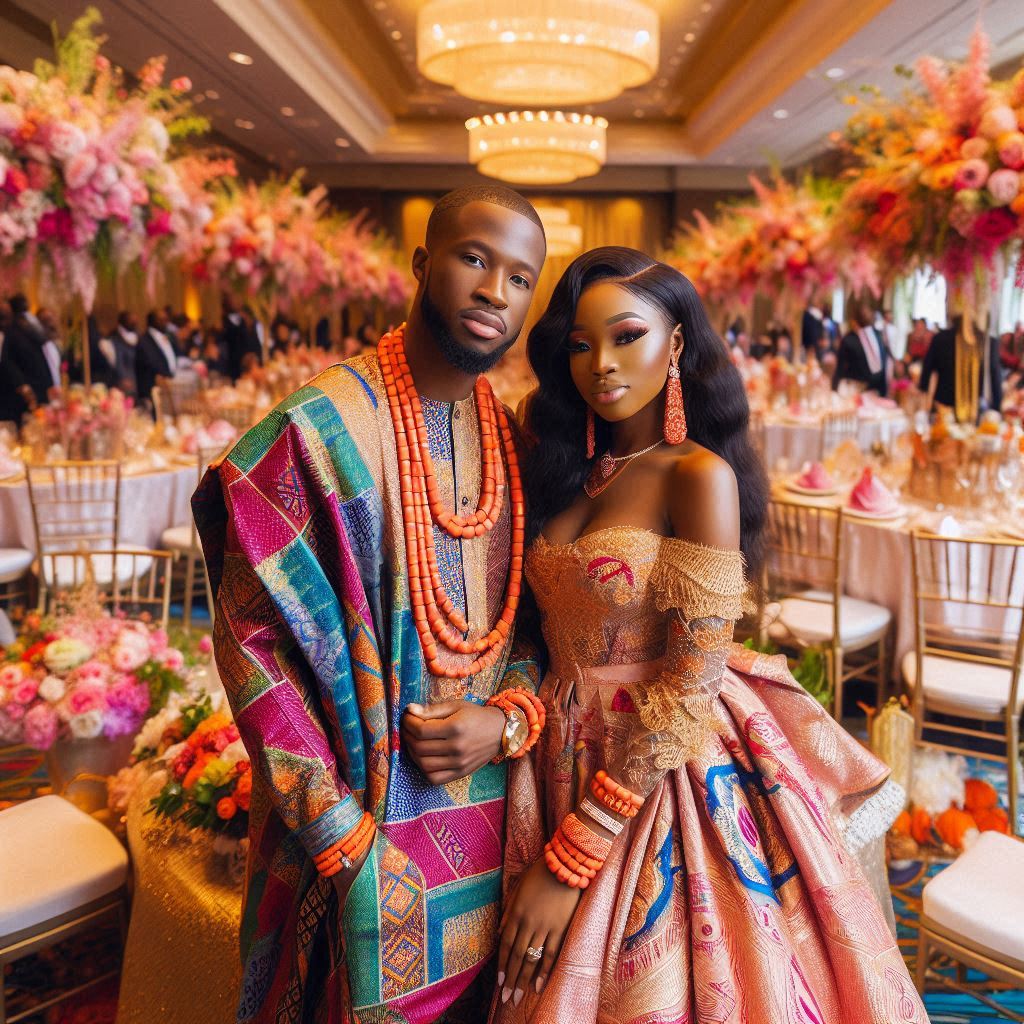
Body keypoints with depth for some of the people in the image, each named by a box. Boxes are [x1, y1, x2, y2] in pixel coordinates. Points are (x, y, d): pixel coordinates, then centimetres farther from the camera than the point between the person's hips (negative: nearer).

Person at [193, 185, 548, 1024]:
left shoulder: (517, 440, 2)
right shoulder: (322, 430, -15)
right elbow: (249, 636, -15)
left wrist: (510, 718, -11)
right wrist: (341, 832, -14)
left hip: (493, 796, 5)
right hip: (367, 818, -4)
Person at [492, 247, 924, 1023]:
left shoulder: (700, 476, -16)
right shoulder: (569, 472, 5)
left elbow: (692, 682, -19)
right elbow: (557, 637, 8)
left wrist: (572, 857, -17)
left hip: (664, 779, -6)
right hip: (568, 767, 6)